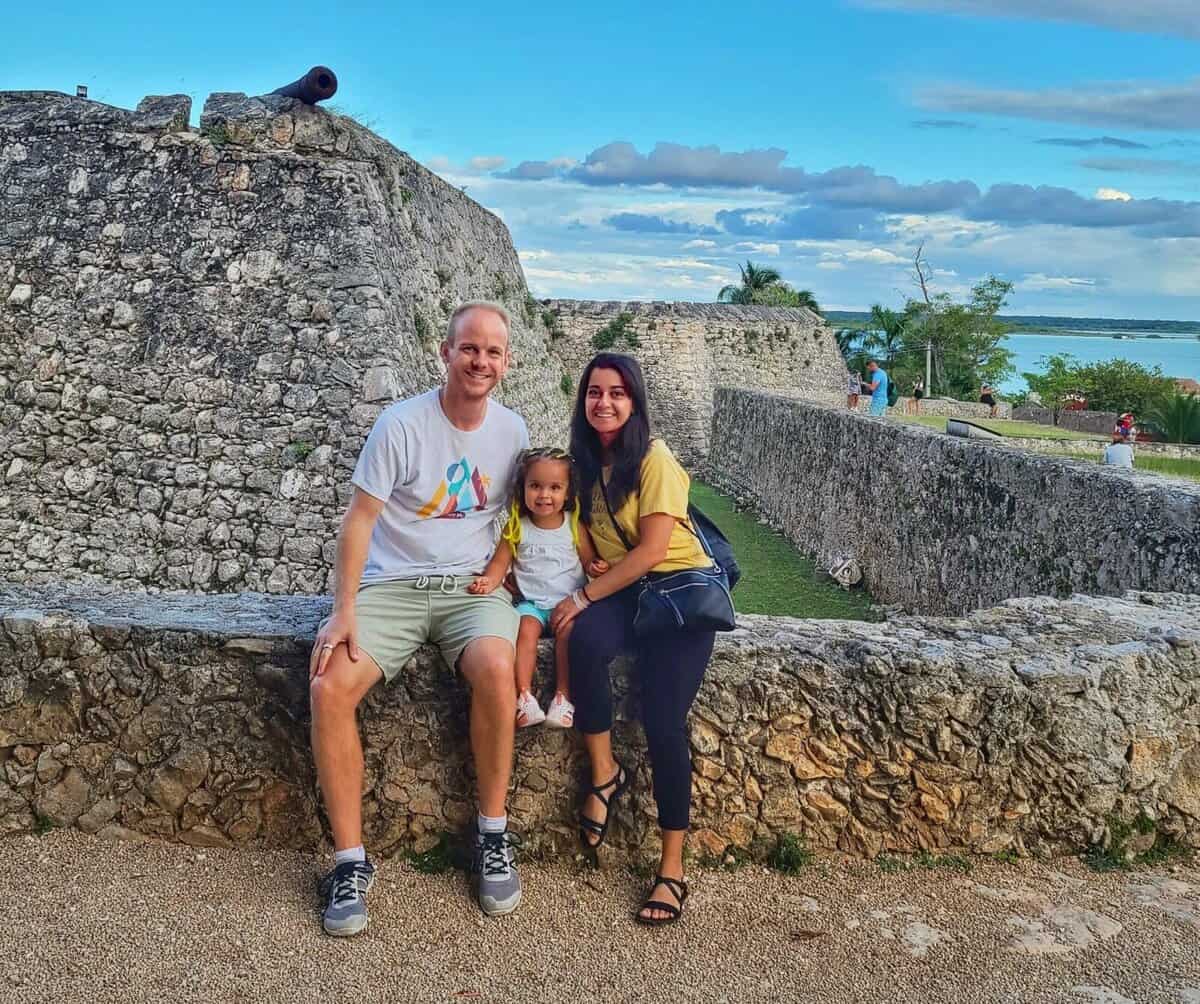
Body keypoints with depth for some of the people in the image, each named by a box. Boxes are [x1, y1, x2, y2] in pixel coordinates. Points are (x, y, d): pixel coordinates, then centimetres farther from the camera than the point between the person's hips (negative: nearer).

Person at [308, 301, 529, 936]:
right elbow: (358, 519, -8)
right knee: (329, 687, -27)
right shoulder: (403, 425, -7)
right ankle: (351, 861, -13)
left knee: (495, 666, -33)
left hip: (471, 585, 1)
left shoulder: (513, 431, 5)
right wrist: (345, 610, -17)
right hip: (391, 586, -1)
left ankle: (493, 837, -14)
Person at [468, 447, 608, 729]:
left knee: (568, 631, -29)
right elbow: (500, 562, 3)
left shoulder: (575, 527, 4)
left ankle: (563, 696, -23)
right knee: (526, 629, -28)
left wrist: (596, 567, -15)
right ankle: (524, 696, -26)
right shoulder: (516, 528, 5)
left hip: (569, 600, -1)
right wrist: (489, 581, -18)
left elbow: (589, 561, 9)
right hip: (531, 602, 1)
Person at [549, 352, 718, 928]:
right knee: (584, 640, -32)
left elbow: (651, 549, -16)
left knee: (663, 721, -19)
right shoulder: (586, 463, 9)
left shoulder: (654, 459, -11)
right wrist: (584, 601, -5)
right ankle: (604, 773, -11)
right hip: (621, 593, 5)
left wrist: (584, 597, -17)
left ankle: (672, 869, -6)